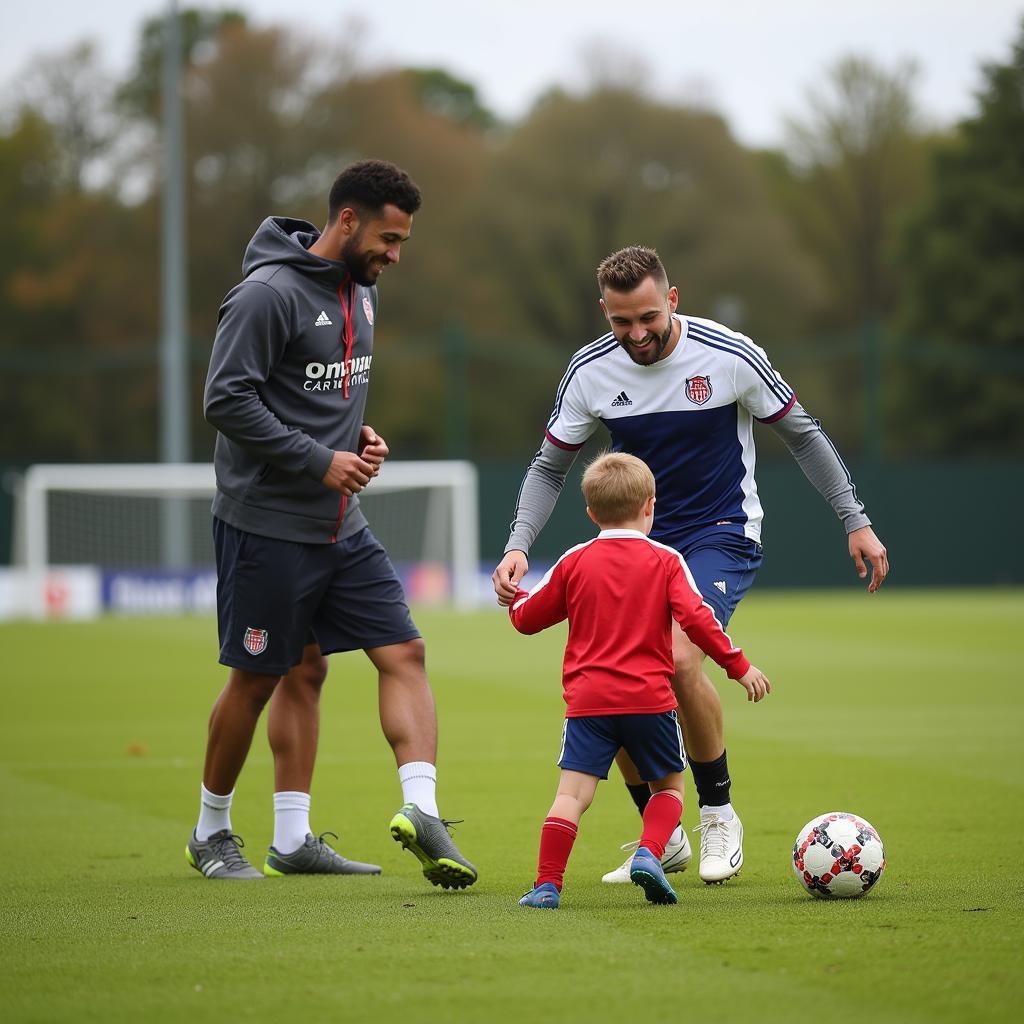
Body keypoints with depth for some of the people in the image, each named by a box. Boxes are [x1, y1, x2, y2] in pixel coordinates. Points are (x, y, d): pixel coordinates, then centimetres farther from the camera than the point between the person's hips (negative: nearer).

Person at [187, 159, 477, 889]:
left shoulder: (361, 293, 11)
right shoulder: (268, 294, -16)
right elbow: (228, 401, -20)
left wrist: (361, 434, 4)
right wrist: (320, 460, -19)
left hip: (341, 525, 8)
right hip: (267, 522, -8)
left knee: (404, 651, -4)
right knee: (260, 679, 2)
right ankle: (212, 833, 20)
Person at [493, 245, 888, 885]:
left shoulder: (730, 356, -15)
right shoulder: (591, 371, -7)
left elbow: (803, 435, -2)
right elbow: (550, 467, 5)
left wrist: (856, 522, -2)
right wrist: (518, 546, -10)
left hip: (722, 535, -4)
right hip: (638, 539, 4)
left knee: (679, 662, -27)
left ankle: (719, 814, -4)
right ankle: (661, 840, 10)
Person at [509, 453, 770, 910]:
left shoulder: (574, 562, 7)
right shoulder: (665, 562, 1)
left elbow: (527, 617, 15)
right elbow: (696, 618, -9)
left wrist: (514, 596, 37)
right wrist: (739, 666, -2)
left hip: (589, 700, 1)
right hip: (650, 700, -1)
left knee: (572, 793, -3)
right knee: (669, 787, 16)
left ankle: (547, 884, -13)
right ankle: (649, 852, -8)